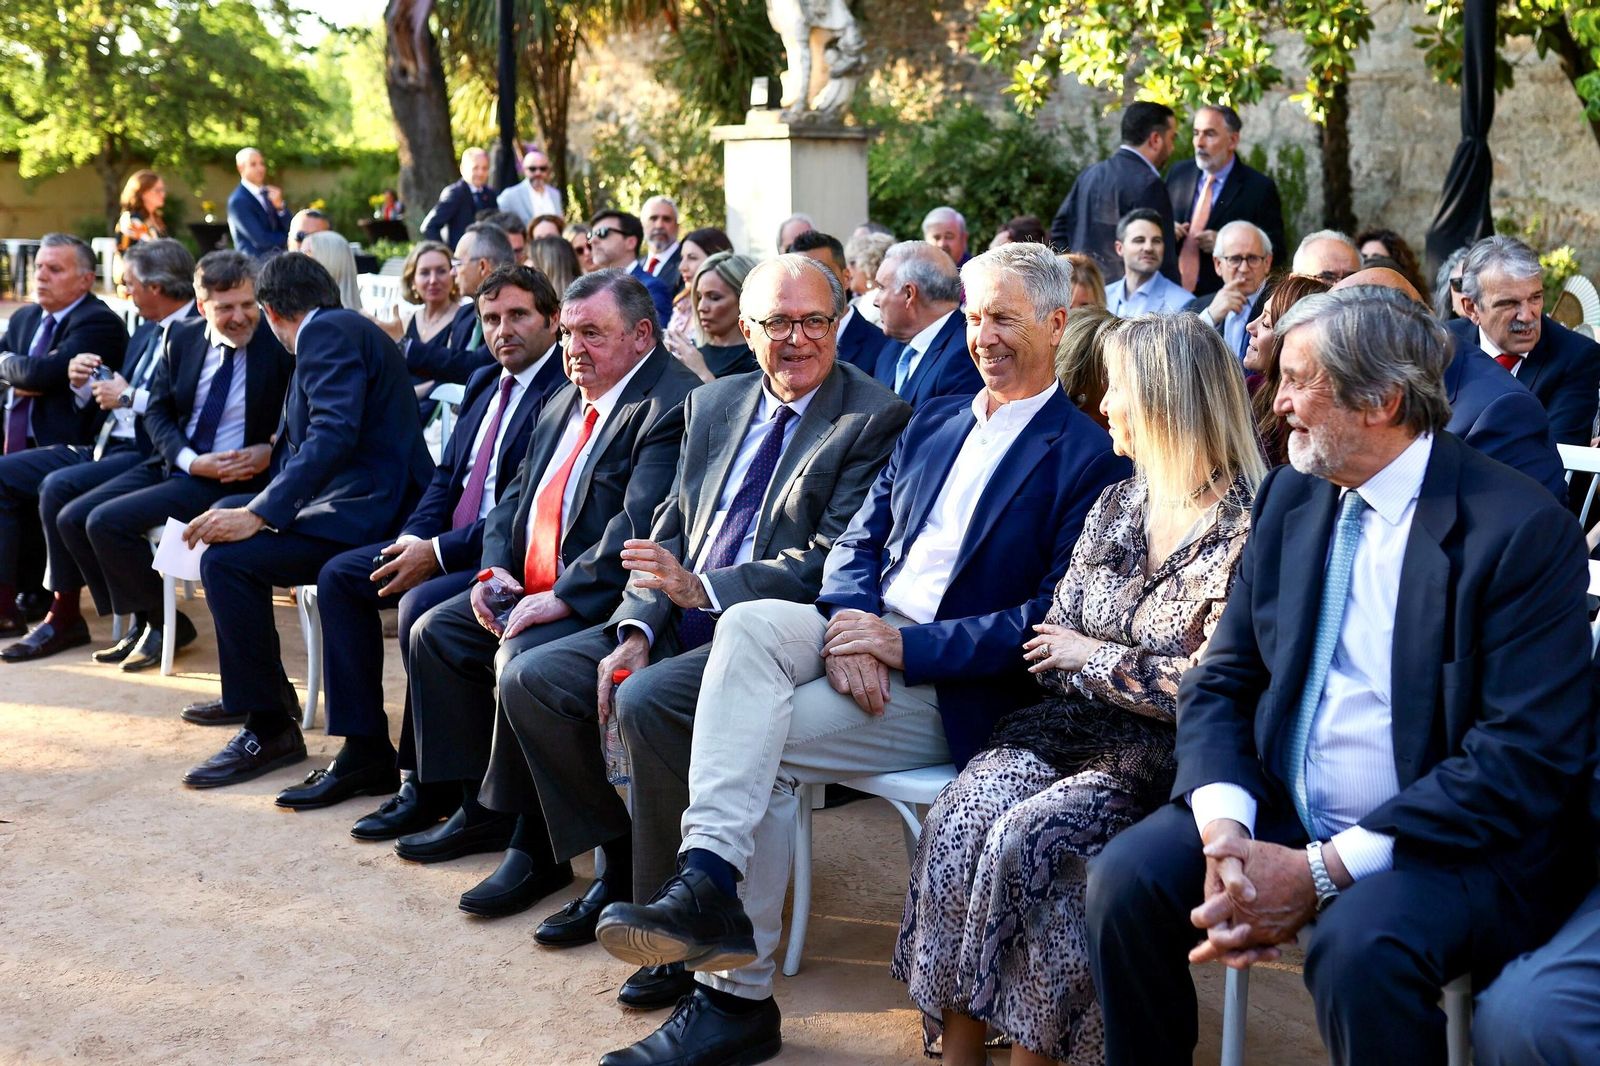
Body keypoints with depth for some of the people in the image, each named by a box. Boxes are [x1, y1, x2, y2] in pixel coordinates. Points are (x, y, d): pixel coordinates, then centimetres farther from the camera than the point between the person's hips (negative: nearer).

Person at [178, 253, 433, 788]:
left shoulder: (328, 331, -10)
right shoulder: (342, 327, 23)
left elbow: (334, 435, -24)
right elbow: (310, 440, 22)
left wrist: (258, 514, -27)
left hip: (370, 508, -11)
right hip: (358, 497, 11)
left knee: (227, 557, -21)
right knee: (225, 511, 20)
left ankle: (269, 730, -12)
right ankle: (263, 685, 27)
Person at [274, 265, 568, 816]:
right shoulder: (484, 383, 16)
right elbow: (446, 474, 18)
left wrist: (439, 553, -21)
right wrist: (416, 537, -2)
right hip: (450, 540, 10)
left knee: (421, 604, -31)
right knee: (340, 575, 5)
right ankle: (365, 751, 7)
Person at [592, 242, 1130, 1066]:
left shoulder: (1089, 457, -4)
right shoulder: (934, 422, 18)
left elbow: (1053, 618, -13)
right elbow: (858, 542, 14)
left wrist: (904, 646, -18)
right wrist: (849, 625, -10)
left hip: (951, 688, -6)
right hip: (867, 631, 6)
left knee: (760, 749, -23)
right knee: (748, 624, -27)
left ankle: (735, 994, -15)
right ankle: (708, 881, -35)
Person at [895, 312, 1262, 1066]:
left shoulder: (1246, 529, -11)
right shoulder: (1117, 505, 11)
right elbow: (1052, 647, 9)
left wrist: (1093, 657, -7)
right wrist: (1141, 679, -9)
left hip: (1169, 759, -6)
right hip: (1074, 728, 6)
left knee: (1025, 840, -28)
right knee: (955, 822, -21)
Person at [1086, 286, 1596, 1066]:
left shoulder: (1523, 529, -12)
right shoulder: (1289, 497, 7)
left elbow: (1527, 758, -18)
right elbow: (1220, 684, 6)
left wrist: (1324, 870, -22)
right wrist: (1224, 828, -15)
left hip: (1452, 843, -5)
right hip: (1280, 817, 5)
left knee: (1359, 947, -33)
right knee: (1127, 878, -17)